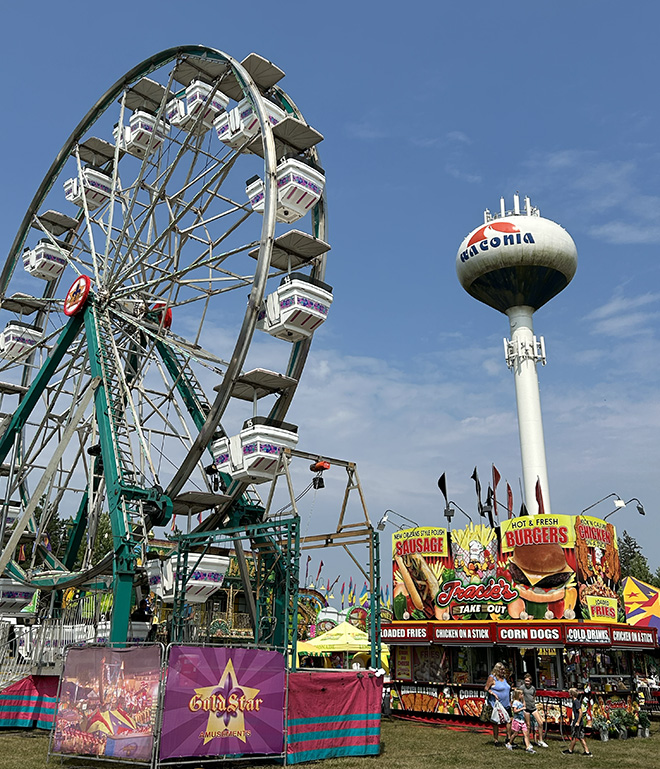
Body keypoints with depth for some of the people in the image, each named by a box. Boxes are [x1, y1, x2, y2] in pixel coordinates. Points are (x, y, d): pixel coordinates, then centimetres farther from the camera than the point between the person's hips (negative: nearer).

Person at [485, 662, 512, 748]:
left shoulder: (504, 678, 14)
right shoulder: (492, 678, -7)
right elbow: (486, 688, -8)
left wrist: (509, 701, 18)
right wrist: (493, 694, -21)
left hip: (506, 705, 7)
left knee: (509, 720, 1)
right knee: (496, 722, 2)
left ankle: (508, 740, 12)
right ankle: (496, 740, 11)